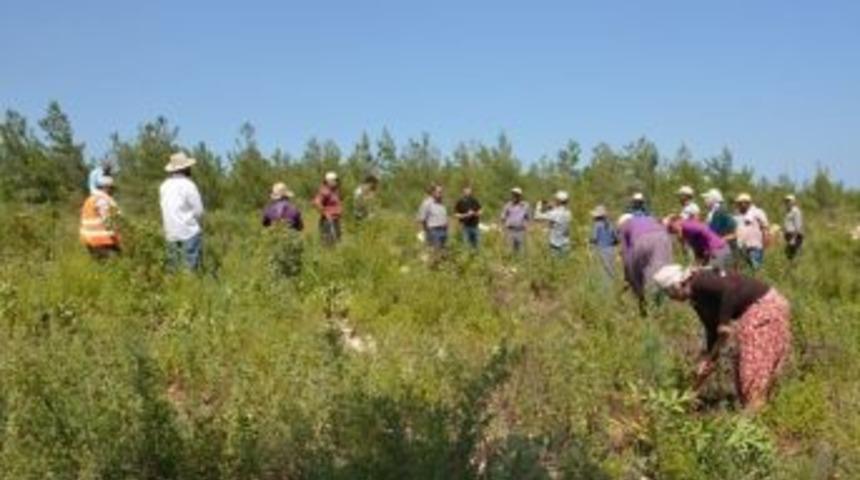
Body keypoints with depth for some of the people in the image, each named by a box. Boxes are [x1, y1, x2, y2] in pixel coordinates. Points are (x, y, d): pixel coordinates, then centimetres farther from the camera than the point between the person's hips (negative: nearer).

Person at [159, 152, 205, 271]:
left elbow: (164, 210, 11)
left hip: (170, 235, 6)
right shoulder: (188, 185, -10)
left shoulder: (164, 186, 8)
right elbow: (198, 210, -9)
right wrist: (198, 226, 7)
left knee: (175, 269, 10)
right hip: (189, 233, -6)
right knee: (191, 269, -4)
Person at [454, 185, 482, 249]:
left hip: (475, 226, 3)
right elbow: (456, 214, -4)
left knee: (477, 245, 5)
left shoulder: (475, 201, 7)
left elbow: (479, 212, 11)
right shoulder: (460, 202, -2)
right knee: (467, 245, -3)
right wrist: (465, 215, -17)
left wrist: (474, 213, -11)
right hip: (465, 227, -3)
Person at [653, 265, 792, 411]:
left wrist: (724, 322, -28)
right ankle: (753, 409, 17)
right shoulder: (697, 299, 10)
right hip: (752, 311, 10)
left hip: (765, 306, -10)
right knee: (744, 365, 12)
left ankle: (755, 409, -8)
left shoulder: (700, 282, -18)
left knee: (754, 363, -10)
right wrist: (709, 358, 13)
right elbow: (711, 328, 14)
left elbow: (729, 289, -33)